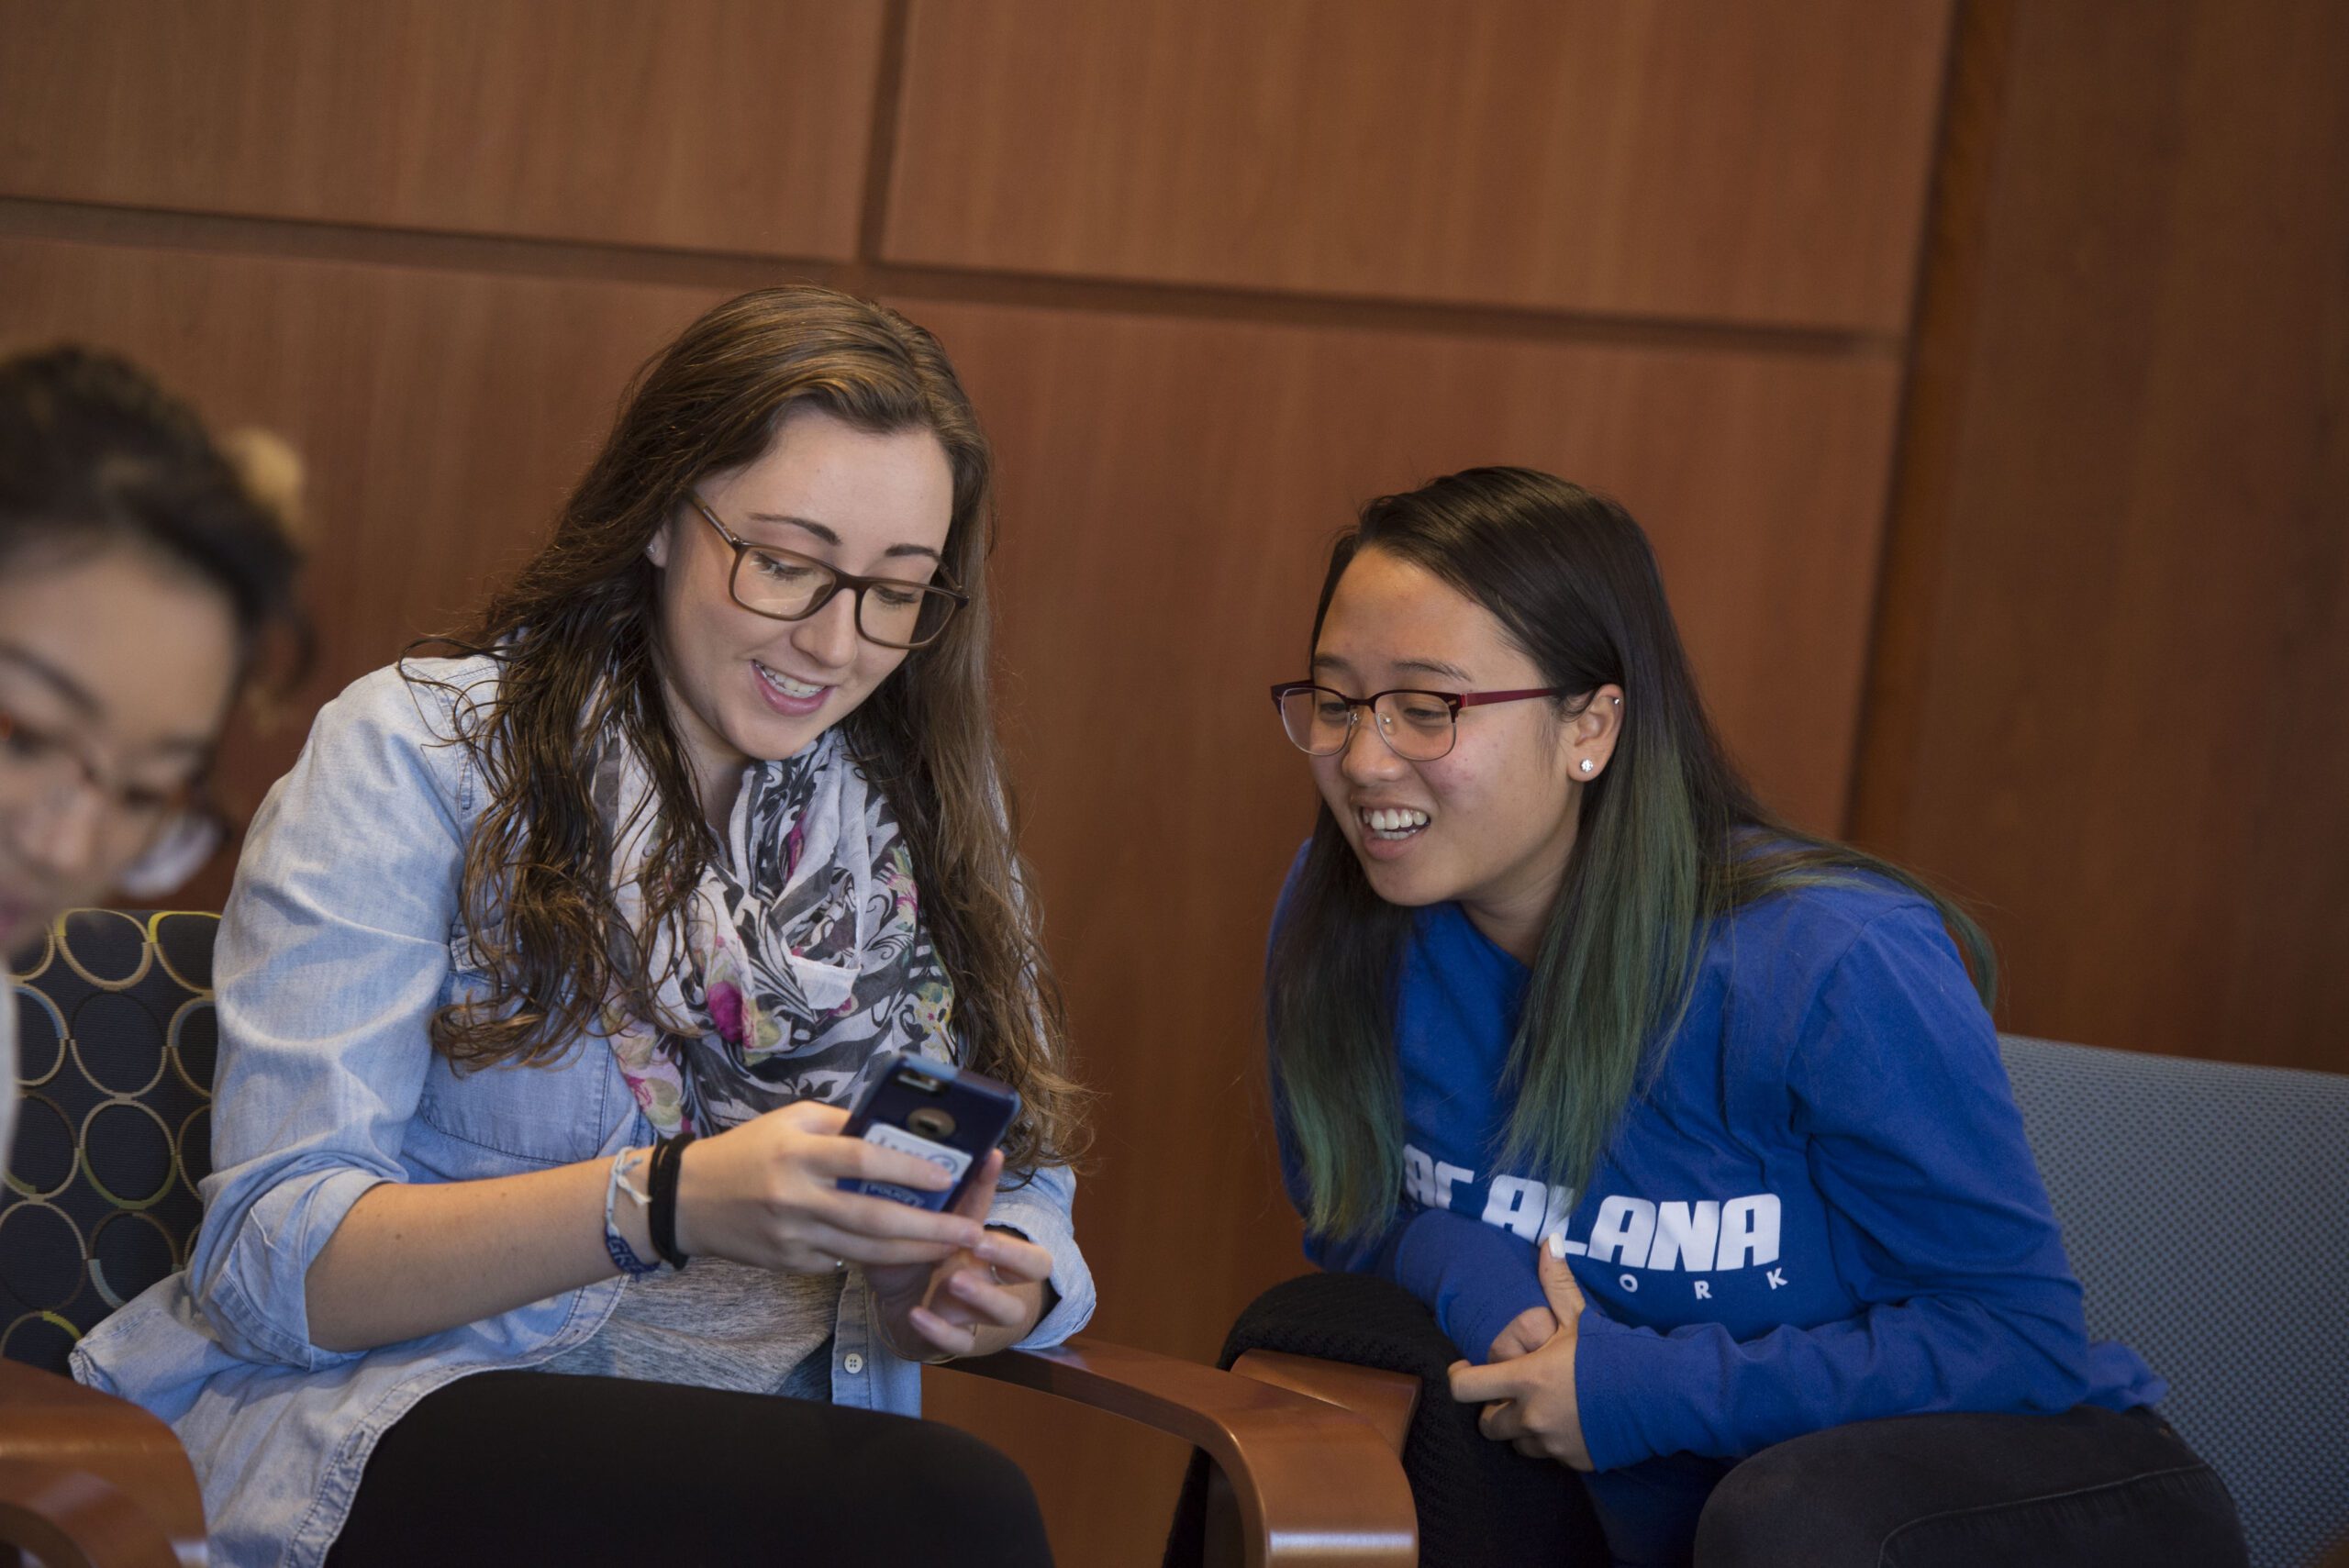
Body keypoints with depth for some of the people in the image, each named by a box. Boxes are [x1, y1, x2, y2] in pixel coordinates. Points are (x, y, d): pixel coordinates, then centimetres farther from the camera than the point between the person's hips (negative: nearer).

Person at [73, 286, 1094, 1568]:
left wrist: (986, 1285, -12)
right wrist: (673, 1202, -25)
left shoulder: (924, 815, 15)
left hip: (773, 1453, 5)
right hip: (395, 1443, -5)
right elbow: (271, 1262, -10)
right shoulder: (416, 753, -1)